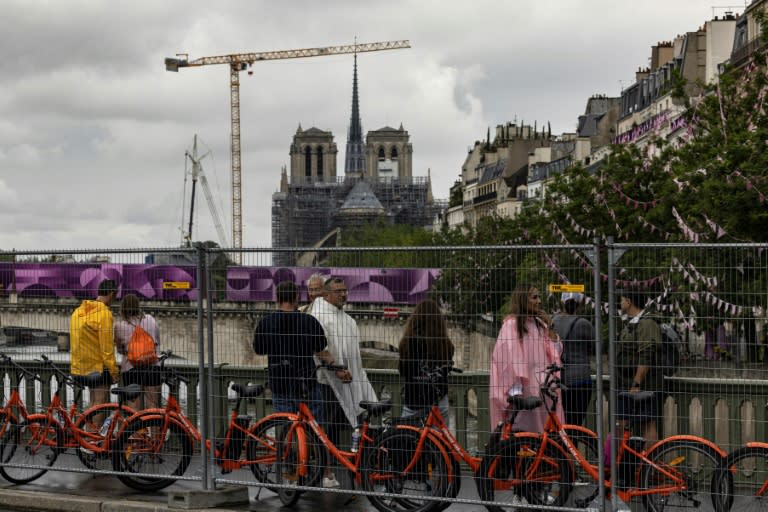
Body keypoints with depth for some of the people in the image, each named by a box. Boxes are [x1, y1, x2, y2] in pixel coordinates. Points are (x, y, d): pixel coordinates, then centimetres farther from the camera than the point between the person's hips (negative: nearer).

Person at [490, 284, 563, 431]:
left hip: (542, 384, 7)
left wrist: (549, 326, 2)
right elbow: (509, 356, -12)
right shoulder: (512, 324, -5)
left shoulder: (539, 323, 15)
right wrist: (515, 389, -18)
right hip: (524, 386, -6)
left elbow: (556, 351, 13)